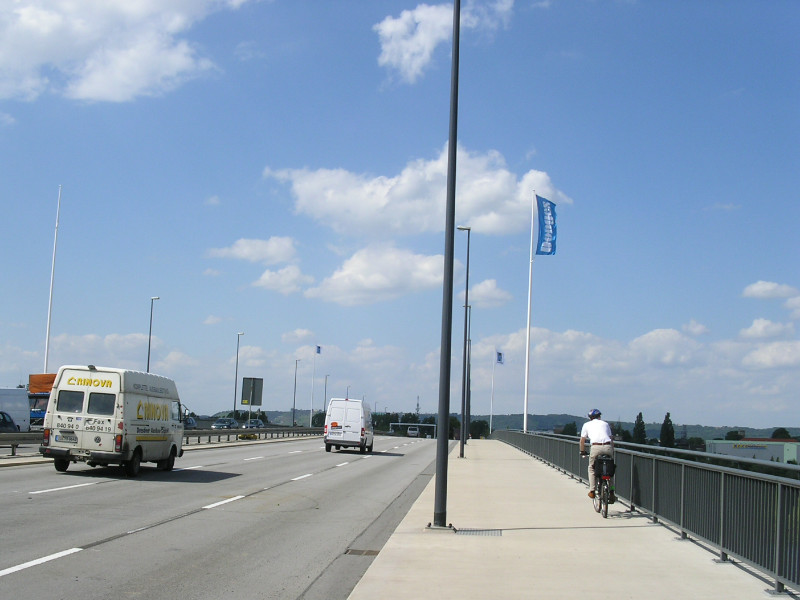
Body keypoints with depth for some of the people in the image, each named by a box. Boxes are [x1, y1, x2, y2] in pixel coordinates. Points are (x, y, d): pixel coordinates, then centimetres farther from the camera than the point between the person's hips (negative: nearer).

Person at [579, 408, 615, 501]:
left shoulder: (587, 425, 21)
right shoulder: (605, 424, 26)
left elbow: (582, 440, 22)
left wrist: (582, 452, 35)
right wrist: (612, 451, 33)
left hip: (596, 447, -2)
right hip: (608, 447, 2)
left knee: (591, 468, 19)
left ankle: (592, 491, 11)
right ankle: (611, 491, 16)